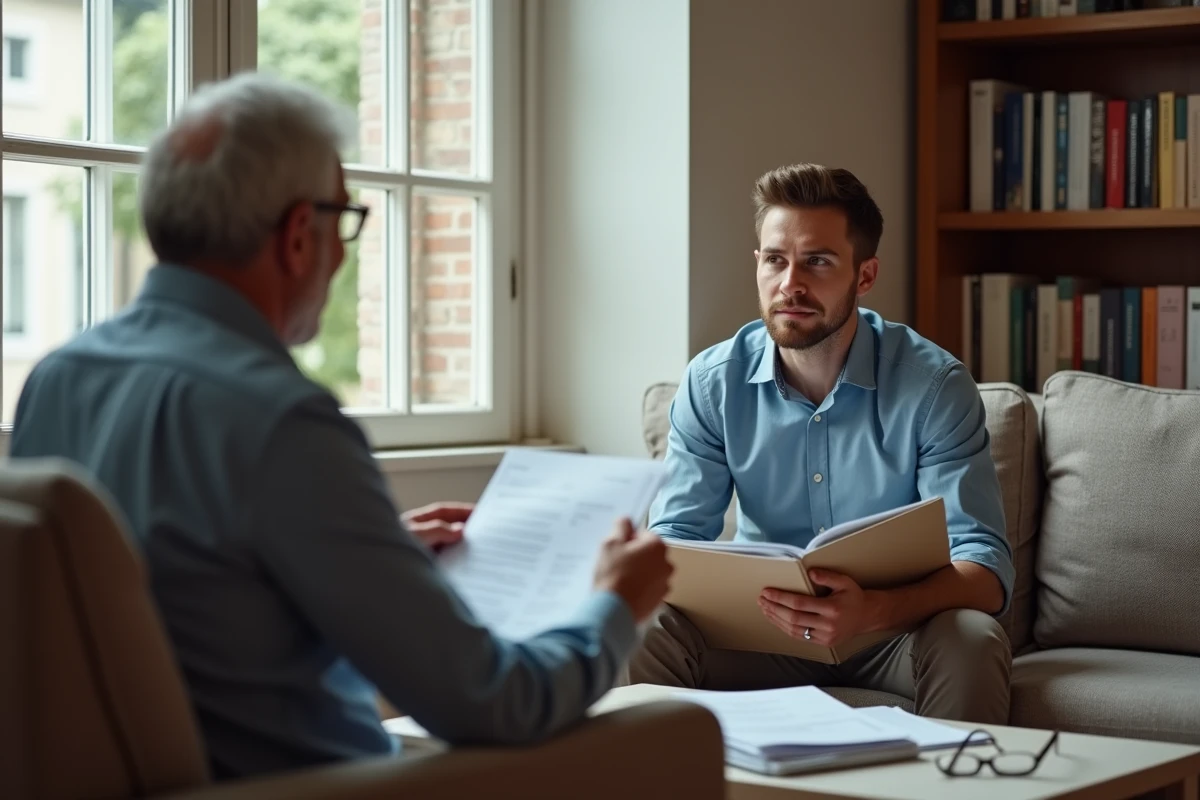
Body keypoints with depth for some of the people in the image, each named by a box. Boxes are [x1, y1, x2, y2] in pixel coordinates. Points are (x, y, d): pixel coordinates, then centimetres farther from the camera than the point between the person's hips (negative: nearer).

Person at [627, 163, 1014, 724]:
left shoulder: (934, 385, -13)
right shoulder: (713, 382, -3)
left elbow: (984, 569, -20)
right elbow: (676, 535, -2)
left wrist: (875, 610, -42)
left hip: (898, 628, -2)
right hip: (762, 626, 2)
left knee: (971, 641, -34)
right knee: (641, 633, -25)